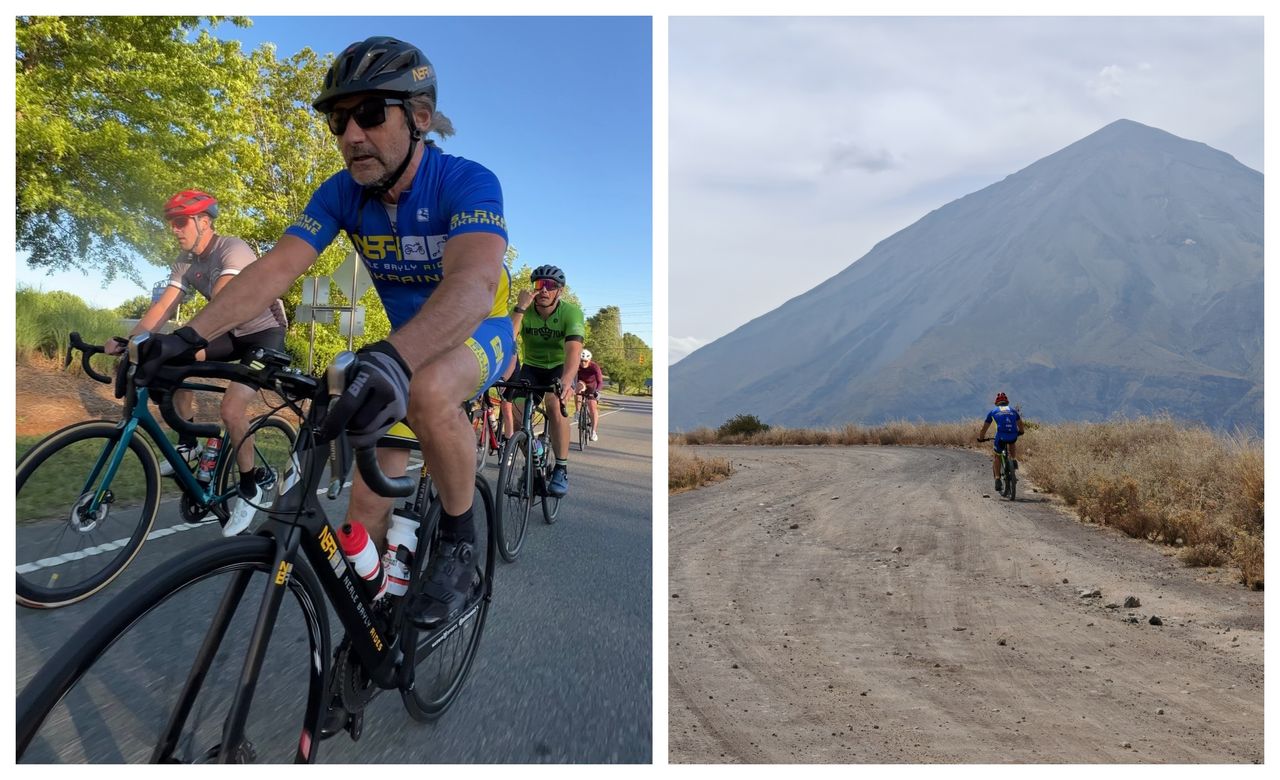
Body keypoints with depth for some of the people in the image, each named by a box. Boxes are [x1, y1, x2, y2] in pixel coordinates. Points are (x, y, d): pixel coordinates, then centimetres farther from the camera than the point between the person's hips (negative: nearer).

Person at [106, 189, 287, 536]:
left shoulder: (233, 249, -24)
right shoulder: (185, 261, 1)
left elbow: (220, 301, -38)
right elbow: (163, 307, -6)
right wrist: (128, 340, -20)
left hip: (266, 332, -8)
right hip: (234, 333, 8)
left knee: (231, 408, -23)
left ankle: (249, 489, -6)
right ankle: (188, 443, 8)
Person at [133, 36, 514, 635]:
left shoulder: (467, 182, -26)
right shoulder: (343, 192, -9)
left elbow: (473, 282, -44)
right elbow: (275, 267, -18)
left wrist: (392, 359, -60)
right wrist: (189, 337, -32)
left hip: (479, 333, -5)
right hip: (404, 343, 5)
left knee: (429, 391, -40)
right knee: (366, 519, 1)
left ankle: (458, 540, -17)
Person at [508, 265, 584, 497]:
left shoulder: (571, 313, -23)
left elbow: (573, 350, -38)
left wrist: (566, 381, -55)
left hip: (561, 367, -2)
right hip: (532, 367, 3)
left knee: (555, 406, -32)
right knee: (516, 411, -20)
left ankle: (561, 469, -19)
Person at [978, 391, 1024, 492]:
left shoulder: (993, 411, 22)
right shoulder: (1013, 410, 27)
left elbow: (984, 427, 27)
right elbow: (1020, 424, 42)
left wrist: (981, 438, 42)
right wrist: (1020, 432, 62)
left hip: (1001, 436, -2)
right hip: (1013, 436, 2)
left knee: (996, 456, 18)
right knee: (1013, 443, 40)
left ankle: (998, 480, 5)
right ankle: (1014, 460, 16)